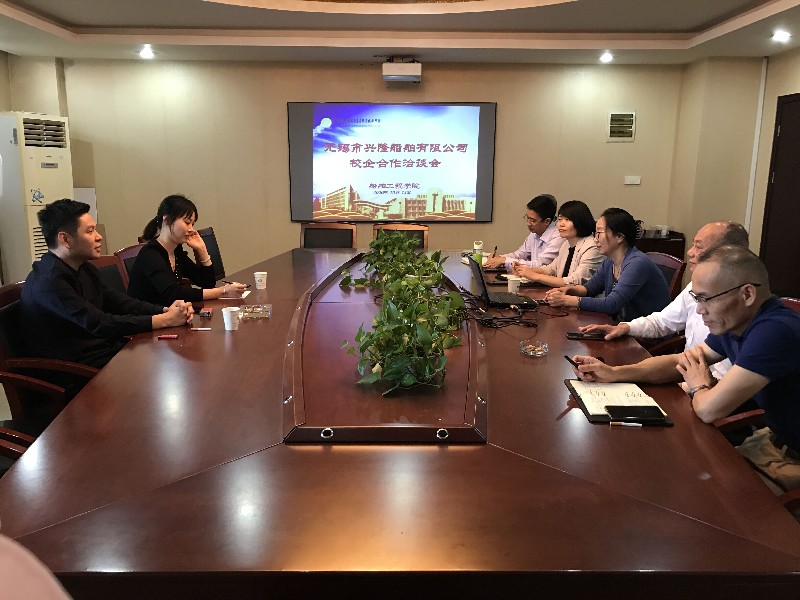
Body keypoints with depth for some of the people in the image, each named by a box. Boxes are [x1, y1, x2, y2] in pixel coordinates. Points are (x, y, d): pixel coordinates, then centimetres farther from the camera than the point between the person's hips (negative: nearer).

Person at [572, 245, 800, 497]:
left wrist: (698, 386, -7)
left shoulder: (775, 330, -32)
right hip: (777, 438, 7)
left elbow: (709, 409, -32)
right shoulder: (734, 324, -1)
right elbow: (678, 362, 9)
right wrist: (613, 372, -4)